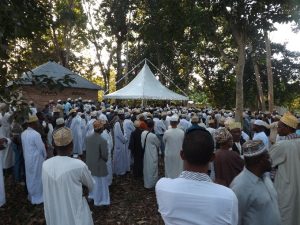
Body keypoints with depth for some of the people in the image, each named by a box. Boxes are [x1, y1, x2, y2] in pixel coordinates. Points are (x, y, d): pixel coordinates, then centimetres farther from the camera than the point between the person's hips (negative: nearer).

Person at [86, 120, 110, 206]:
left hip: (90, 163, 6)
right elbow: (104, 155, -20)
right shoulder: (102, 140, -28)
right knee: (100, 182, 14)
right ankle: (99, 200, 31)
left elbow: (87, 149, 3)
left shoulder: (88, 138, -10)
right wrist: (106, 159, 2)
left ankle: (92, 195, 47)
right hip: (99, 164, -6)